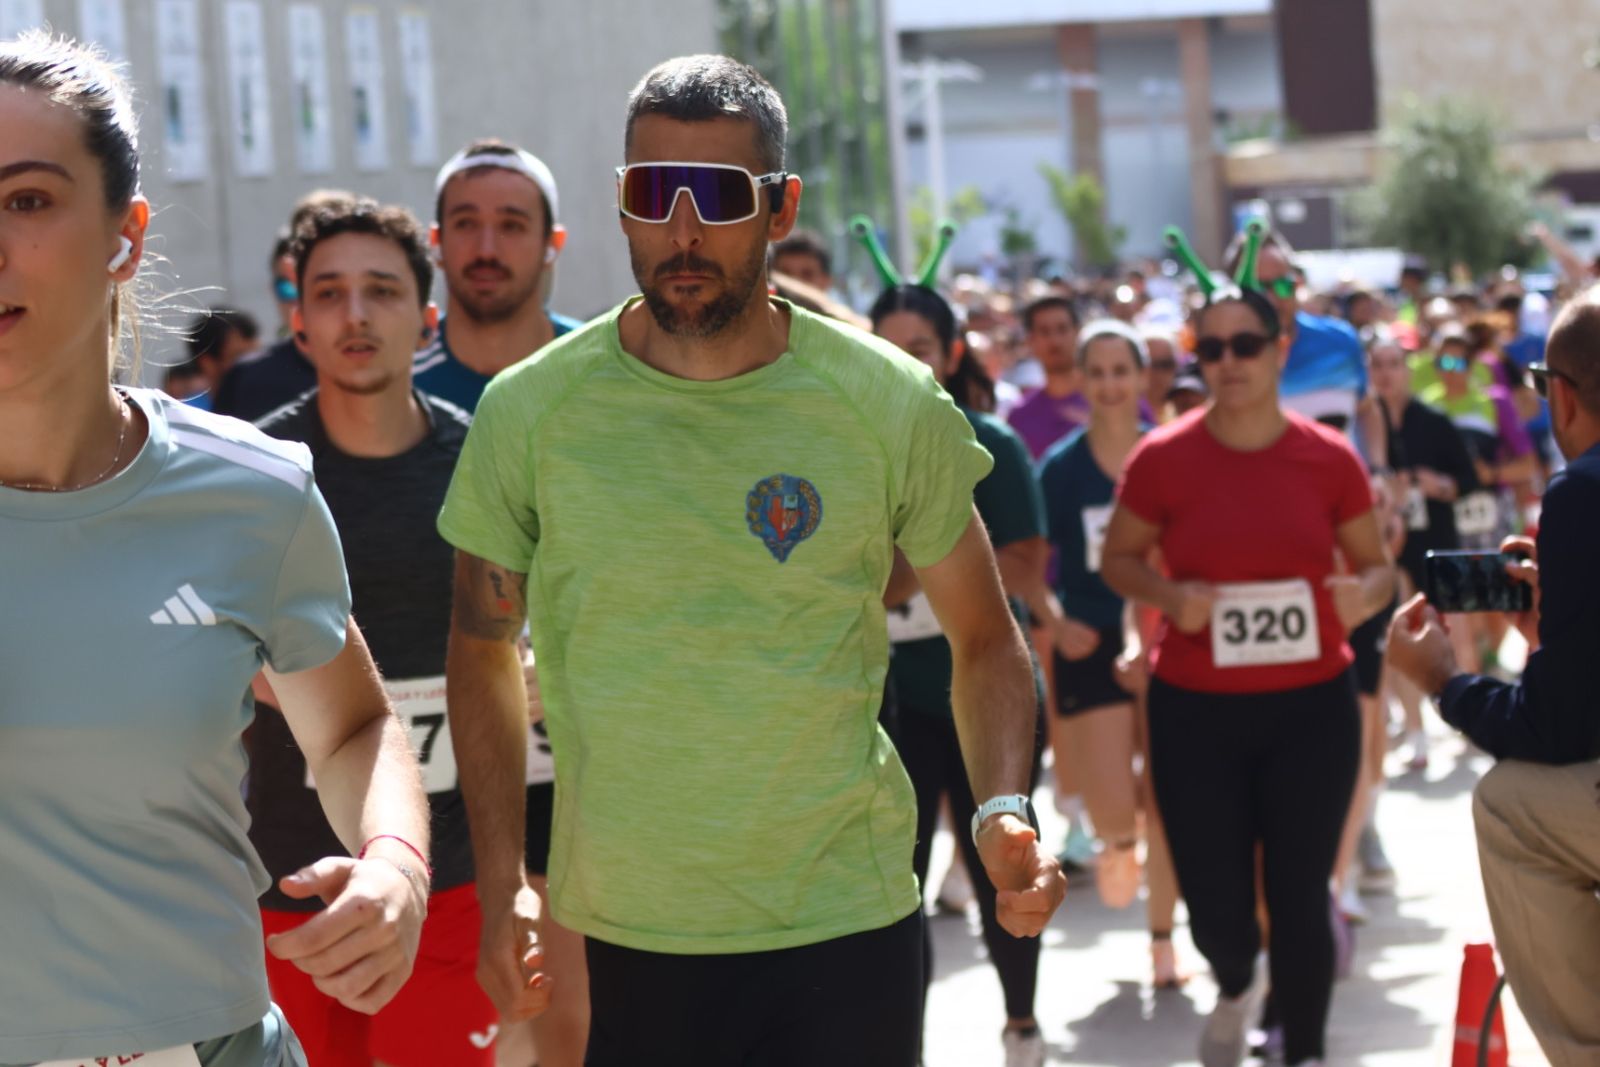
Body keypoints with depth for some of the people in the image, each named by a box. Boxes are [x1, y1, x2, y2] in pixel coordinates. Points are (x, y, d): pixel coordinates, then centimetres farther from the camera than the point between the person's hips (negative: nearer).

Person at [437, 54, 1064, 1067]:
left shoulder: (891, 405, -5)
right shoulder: (530, 411, -3)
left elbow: (986, 642, 5)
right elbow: (485, 646, 9)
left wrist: (1005, 812, -13)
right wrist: (501, 884, 0)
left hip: (845, 928, -1)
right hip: (615, 939, 1)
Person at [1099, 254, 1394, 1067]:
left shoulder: (1329, 458, -4)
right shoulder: (1162, 459, -7)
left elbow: (1376, 566, 8)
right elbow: (1117, 560, 7)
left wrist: (1366, 594, -15)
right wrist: (1168, 594, -14)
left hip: (1312, 707, 0)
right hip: (1195, 712, 0)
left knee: (1299, 898, 1)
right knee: (1215, 905, 4)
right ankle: (1236, 988, 41)